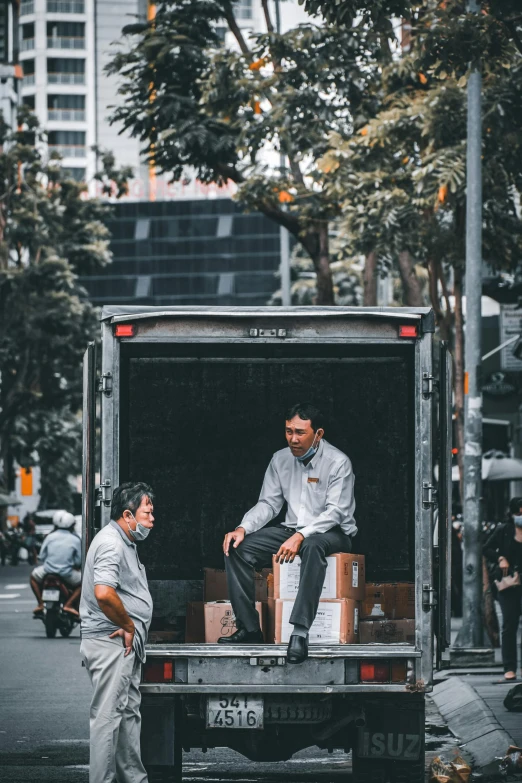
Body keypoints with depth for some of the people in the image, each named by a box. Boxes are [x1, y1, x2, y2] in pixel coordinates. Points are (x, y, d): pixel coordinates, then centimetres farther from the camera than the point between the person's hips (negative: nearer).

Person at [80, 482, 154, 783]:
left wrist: (132, 628, 14)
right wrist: (128, 626, -18)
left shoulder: (127, 543, 18)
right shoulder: (111, 544, -17)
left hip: (127, 644, 11)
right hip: (110, 643, -11)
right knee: (108, 716, -10)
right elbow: (104, 593, -31)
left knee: (130, 713, 16)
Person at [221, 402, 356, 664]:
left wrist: (301, 536, -32)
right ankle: (249, 628, -14)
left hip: (333, 533, -6)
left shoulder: (338, 462, -12)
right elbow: (268, 503, 8)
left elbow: (335, 512, -19)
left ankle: (300, 632, -46)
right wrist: (243, 528, -12)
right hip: (292, 529, 6)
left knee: (312, 546, -42)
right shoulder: (280, 460, 6)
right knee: (238, 548, -15)